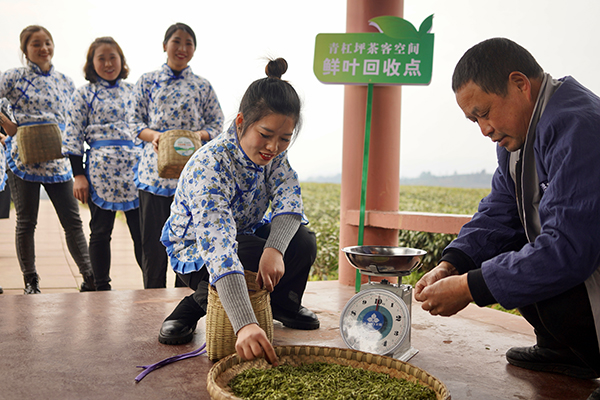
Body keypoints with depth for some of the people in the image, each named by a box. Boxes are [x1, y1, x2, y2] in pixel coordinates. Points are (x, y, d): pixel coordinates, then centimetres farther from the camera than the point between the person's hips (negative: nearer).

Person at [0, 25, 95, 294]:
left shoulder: (65, 81, 12)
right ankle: (30, 282, 16)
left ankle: (90, 278, 5)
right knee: (26, 222, 5)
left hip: (57, 159, 3)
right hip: (24, 158, -3)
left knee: (73, 220, 2)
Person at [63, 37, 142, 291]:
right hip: (101, 169, -2)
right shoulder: (84, 94, 4)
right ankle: (102, 289, 18)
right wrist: (78, 175, -6)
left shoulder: (133, 90, 13)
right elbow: (73, 136, 1)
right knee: (101, 232, 7)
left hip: (134, 167, 2)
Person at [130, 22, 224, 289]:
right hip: (154, 170, 0)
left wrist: (198, 135, -13)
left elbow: (216, 125, 8)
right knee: (153, 241, 3)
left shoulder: (203, 87, 10)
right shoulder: (147, 82, 10)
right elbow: (136, 122, 8)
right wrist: (154, 135, -13)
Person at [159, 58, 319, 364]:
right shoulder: (208, 167, -38)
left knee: (303, 243, -20)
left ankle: (283, 304, 8)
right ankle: (196, 306, -9)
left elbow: (289, 200, -22)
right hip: (196, 250, -6)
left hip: (245, 233, 6)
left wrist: (274, 248, -44)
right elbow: (218, 249, -50)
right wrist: (245, 324, -60)